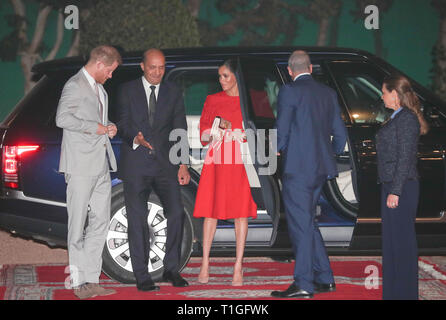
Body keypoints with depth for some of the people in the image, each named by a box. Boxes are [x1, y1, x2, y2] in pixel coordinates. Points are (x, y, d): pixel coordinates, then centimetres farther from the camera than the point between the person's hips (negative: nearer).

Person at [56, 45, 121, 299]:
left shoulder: (99, 89, 21)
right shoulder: (75, 86, -8)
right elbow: (63, 118, -20)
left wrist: (109, 126, 12)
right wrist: (96, 127, -16)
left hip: (101, 166, 9)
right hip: (81, 166, -9)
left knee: (101, 221, 7)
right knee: (78, 223, -5)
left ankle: (92, 280, 10)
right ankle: (80, 282, -2)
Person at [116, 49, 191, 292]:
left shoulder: (173, 93, 12)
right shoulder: (127, 91, 6)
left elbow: (180, 130, 10)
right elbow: (123, 123, -1)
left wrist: (182, 164, 3)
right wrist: (136, 138, -23)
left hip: (165, 163, 2)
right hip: (136, 164, -2)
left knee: (176, 213, -8)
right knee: (137, 219, -1)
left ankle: (171, 269, 8)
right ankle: (142, 276, 5)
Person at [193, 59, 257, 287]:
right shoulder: (212, 100, 10)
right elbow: (203, 134, 8)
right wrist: (218, 128, -12)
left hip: (242, 162, -1)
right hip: (216, 162, 1)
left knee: (241, 213, -3)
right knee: (211, 211, -1)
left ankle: (238, 267, 0)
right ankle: (205, 265, 4)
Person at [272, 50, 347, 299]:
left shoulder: (290, 91, -8)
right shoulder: (328, 93, 12)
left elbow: (282, 131, -11)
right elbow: (340, 135, 13)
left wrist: (282, 150, 9)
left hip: (298, 168, -7)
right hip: (321, 169, 7)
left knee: (301, 224, -4)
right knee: (307, 222, 17)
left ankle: (304, 285, -4)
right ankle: (325, 279, 18)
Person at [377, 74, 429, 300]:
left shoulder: (407, 118, -13)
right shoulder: (396, 118, 17)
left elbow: (405, 157, -18)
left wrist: (395, 192, -20)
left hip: (402, 187, -10)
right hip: (391, 186, 10)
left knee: (403, 240, -6)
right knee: (391, 240, 13)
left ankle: (405, 293, -2)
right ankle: (393, 292, 20)